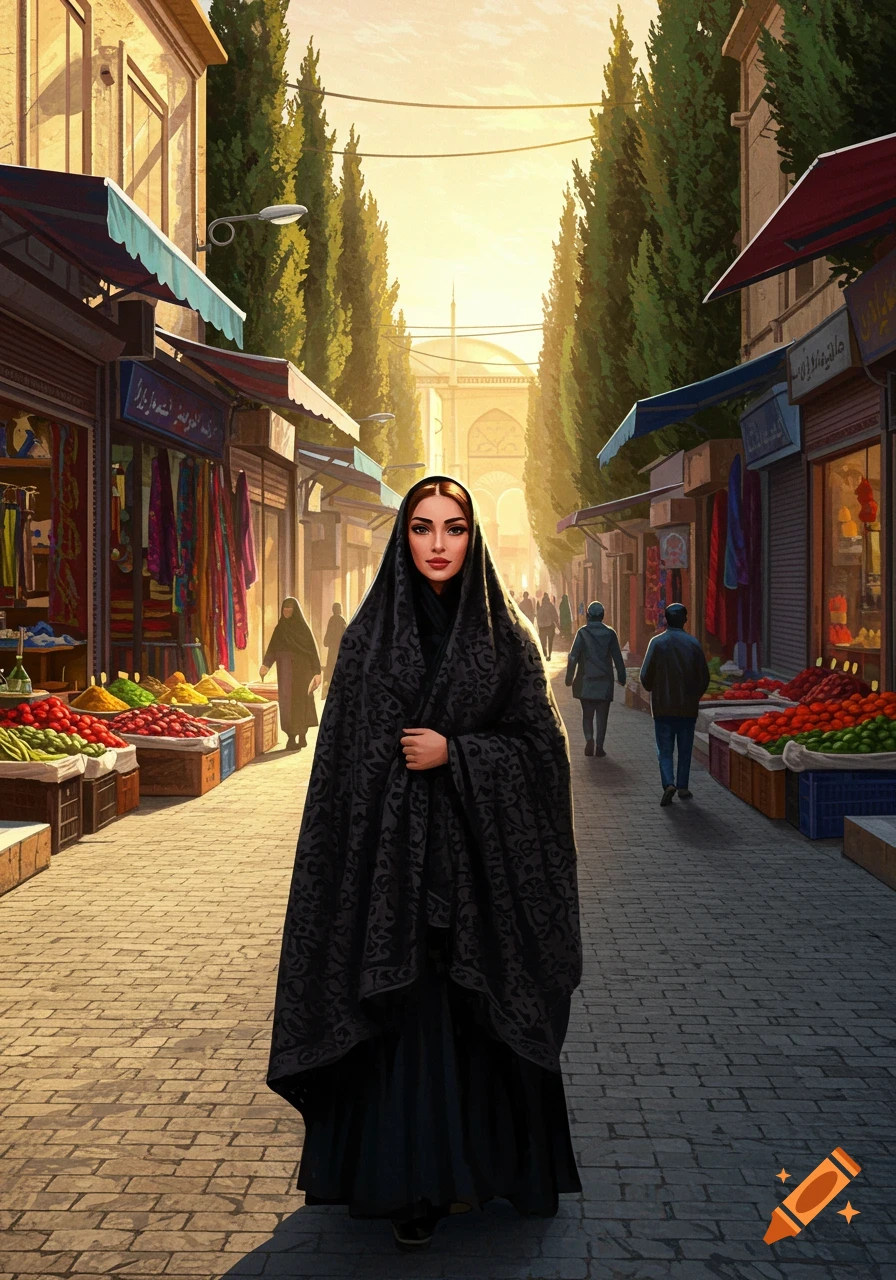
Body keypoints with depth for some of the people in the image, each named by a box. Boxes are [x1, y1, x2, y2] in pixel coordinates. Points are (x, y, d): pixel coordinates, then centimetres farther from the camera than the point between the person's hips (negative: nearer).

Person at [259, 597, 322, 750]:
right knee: (287, 703, -2)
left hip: (301, 671, -3)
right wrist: (265, 665, -15)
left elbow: (313, 649, -5)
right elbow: (272, 649, 2)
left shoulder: (303, 628, -3)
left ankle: (302, 736, 8)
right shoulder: (279, 628, 7)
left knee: (301, 701, -2)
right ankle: (291, 737, 0)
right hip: (285, 672, 3)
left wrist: (317, 672, -11)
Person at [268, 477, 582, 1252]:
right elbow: (343, 758, 2)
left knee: (479, 1012, 5)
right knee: (403, 1014, -1)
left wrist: (454, 754, -12)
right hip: (390, 853, 0)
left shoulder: (505, 637, 2)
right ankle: (412, 1184, 8)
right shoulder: (370, 635, 3)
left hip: (479, 853, 1)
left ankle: (479, 1161, 22)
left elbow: (540, 747, 0)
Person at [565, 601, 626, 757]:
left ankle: (589, 739, -12)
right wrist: (621, 678, 9)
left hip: (586, 682, 0)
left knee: (587, 715, 9)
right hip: (604, 682, 0)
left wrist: (569, 677, -4)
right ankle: (599, 746, 3)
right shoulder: (610, 633, -1)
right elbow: (618, 658, 0)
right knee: (602, 716, 7)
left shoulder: (582, 632, -5)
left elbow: (573, 656, -9)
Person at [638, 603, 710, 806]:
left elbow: (646, 675, -6)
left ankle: (669, 784, -14)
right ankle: (683, 787, 16)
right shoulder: (693, 643, -4)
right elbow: (704, 676, -1)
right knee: (685, 749, 13)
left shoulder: (657, 642, -9)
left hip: (663, 706, -1)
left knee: (665, 749, 3)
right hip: (688, 707, 1)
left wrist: (652, 690, 15)